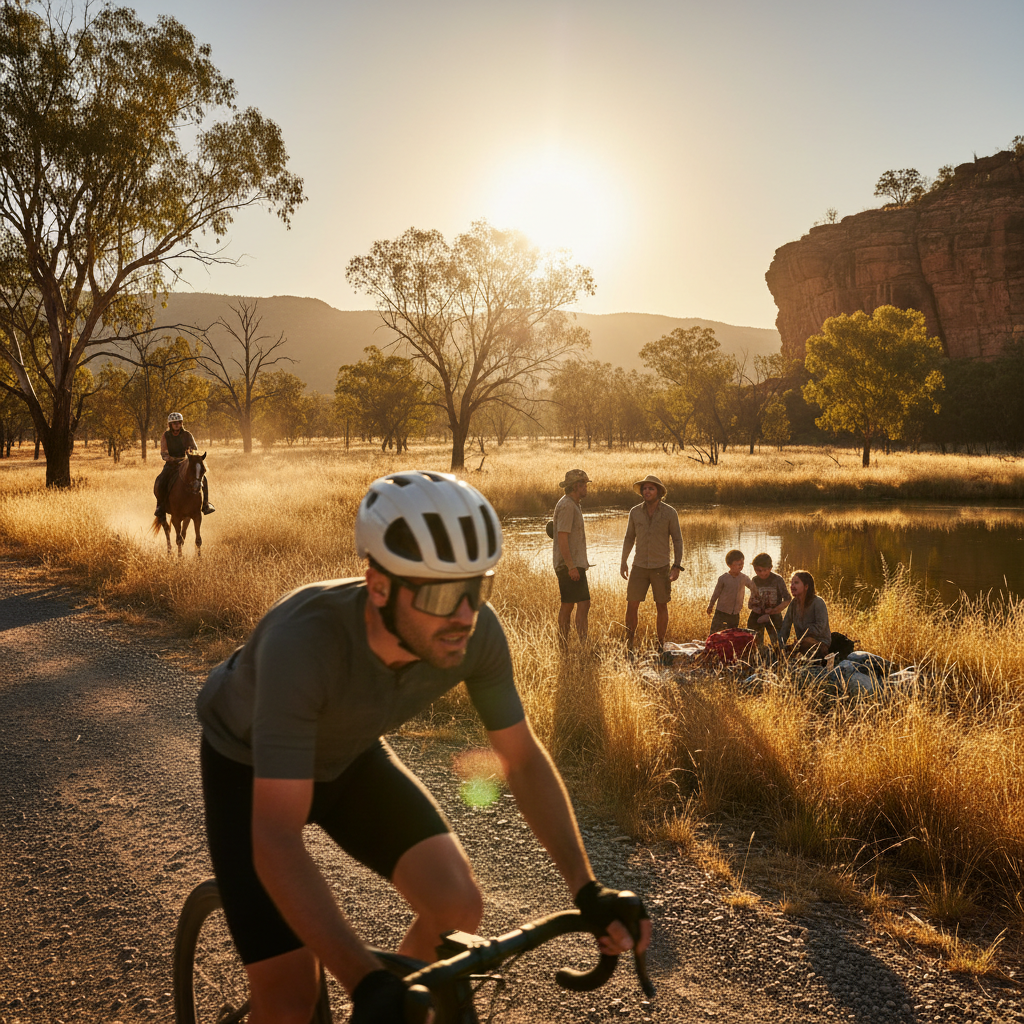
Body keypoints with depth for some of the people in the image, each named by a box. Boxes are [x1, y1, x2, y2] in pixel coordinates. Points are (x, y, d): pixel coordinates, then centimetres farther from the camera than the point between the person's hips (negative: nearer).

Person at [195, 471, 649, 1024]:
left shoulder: (476, 633, -27)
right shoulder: (304, 640, -42)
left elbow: (524, 759, -11)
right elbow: (276, 839, -43)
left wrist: (588, 891, -18)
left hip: (350, 755, 4)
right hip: (250, 764, -4)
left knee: (458, 906, -14)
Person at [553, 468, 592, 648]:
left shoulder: (572, 505, 18)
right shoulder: (567, 506, -15)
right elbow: (562, 538, -21)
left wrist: (581, 563, 25)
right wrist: (571, 566, -23)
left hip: (572, 564, 10)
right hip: (571, 565, -10)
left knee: (567, 605, 11)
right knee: (583, 603, -13)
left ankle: (563, 646, 14)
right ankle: (583, 644, -14)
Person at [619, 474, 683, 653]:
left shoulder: (670, 513, -6)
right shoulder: (635, 512, 1)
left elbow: (677, 540, -1)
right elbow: (629, 538, 12)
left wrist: (677, 566, -8)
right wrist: (623, 562, 9)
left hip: (661, 567, -2)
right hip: (639, 566, 2)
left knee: (662, 606, 4)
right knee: (632, 605, -1)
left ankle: (660, 644, 17)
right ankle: (629, 643, 10)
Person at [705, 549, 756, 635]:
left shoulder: (744, 578, -4)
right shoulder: (723, 578, -12)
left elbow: (753, 588, 12)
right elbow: (716, 593, 0)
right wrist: (710, 606, 10)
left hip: (735, 615, 3)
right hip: (721, 612, -3)